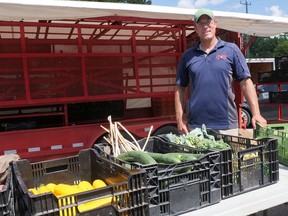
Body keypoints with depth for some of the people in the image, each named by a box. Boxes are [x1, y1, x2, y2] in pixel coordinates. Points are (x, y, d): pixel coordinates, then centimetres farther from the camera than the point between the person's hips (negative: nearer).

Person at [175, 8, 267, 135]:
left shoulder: (231, 50, 3)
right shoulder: (188, 55, 7)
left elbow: (245, 82, 1)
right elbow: (180, 88, 8)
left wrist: (256, 114, -8)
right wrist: (180, 120, 0)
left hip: (227, 126, -1)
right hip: (195, 126, 1)